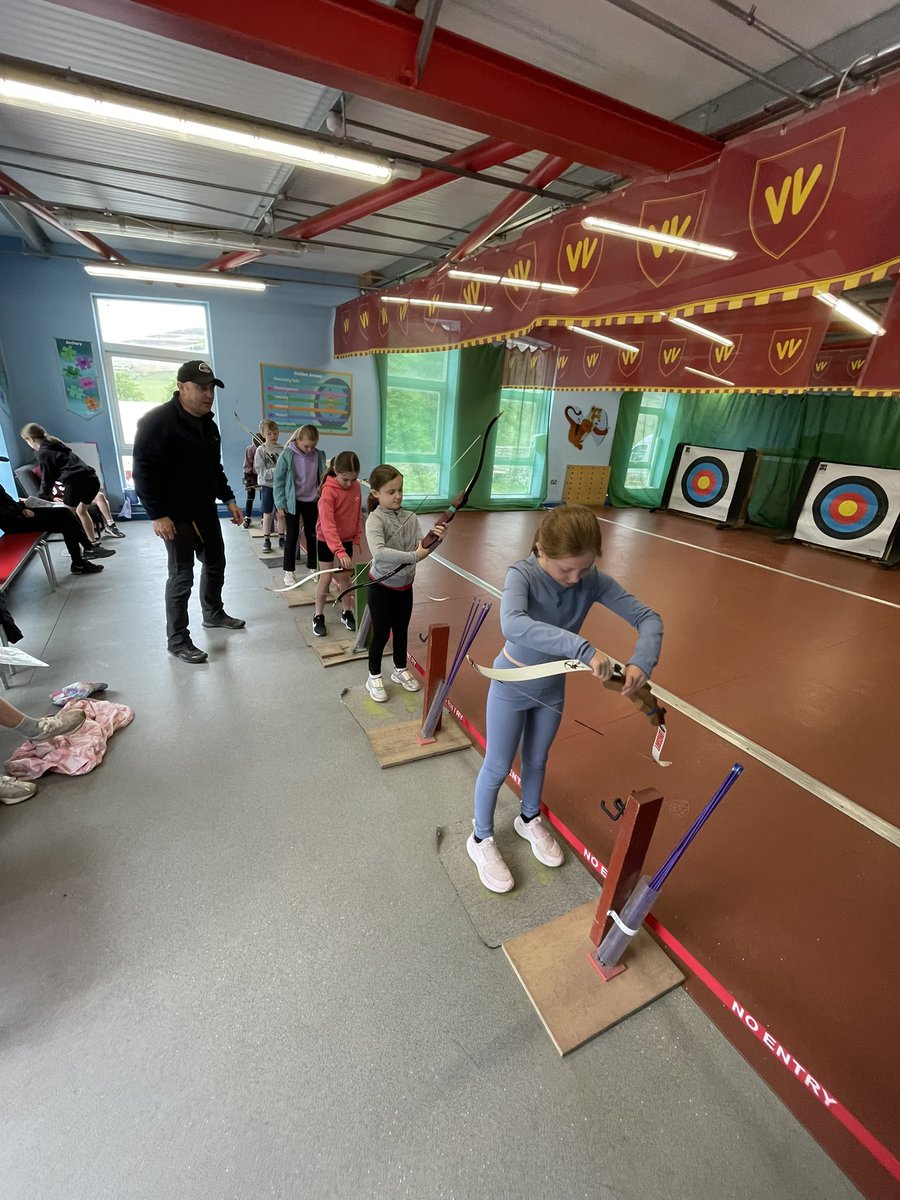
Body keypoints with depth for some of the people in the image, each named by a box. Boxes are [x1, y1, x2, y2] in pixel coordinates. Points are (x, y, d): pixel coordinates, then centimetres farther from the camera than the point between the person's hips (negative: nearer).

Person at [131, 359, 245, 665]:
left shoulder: (208, 424, 11)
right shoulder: (158, 421, -16)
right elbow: (144, 471, -19)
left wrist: (228, 498, 13)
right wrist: (158, 515, -23)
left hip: (206, 512, 8)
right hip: (176, 517, -8)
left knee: (215, 565, 18)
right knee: (182, 576, -2)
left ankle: (213, 614, 41)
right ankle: (177, 640, 11)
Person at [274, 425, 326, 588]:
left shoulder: (319, 455, -4)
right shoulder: (287, 455, -12)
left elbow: (323, 478, 6)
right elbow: (278, 481, -7)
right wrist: (280, 504, -8)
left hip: (312, 502, 3)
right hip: (293, 502, -3)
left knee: (312, 535, 11)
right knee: (292, 536, 4)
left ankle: (313, 568, 25)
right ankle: (289, 571, 15)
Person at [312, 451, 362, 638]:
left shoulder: (356, 487, -6)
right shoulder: (329, 491, -24)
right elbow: (328, 525, -31)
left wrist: (358, 538, 6)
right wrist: (339, 551, -38)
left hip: (347, 539, 5)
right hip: (326, 540, -5)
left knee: (345, 576, 12)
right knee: (326, 578, 3)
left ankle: (346, 613, 25)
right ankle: (318, 617, 17)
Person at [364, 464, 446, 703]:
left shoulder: (410, 517, -4)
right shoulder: (375, 519, -20)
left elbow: (423, 546, -10)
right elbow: (379, 552, -36)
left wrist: (436, 538, -31)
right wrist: (413, 556, -39)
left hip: (405, 585, 5)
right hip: (382, 587, -5)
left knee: (401, 630, 21)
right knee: (381, 634, 9)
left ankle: (400, 670, 42)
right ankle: (374, 678, 30)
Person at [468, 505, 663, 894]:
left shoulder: (593, 581, -18)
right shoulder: (522, 575, -30)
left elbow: (648, 618, -17)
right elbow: (513, 624, -51)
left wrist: (642, 662, -36)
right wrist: (584, 649, -56)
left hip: (553, 687, 4)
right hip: (512, 686, -4)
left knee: (537, 760, 25)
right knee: (498, 768, 13)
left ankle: (529, 820, 53)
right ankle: (480, 839, 39)